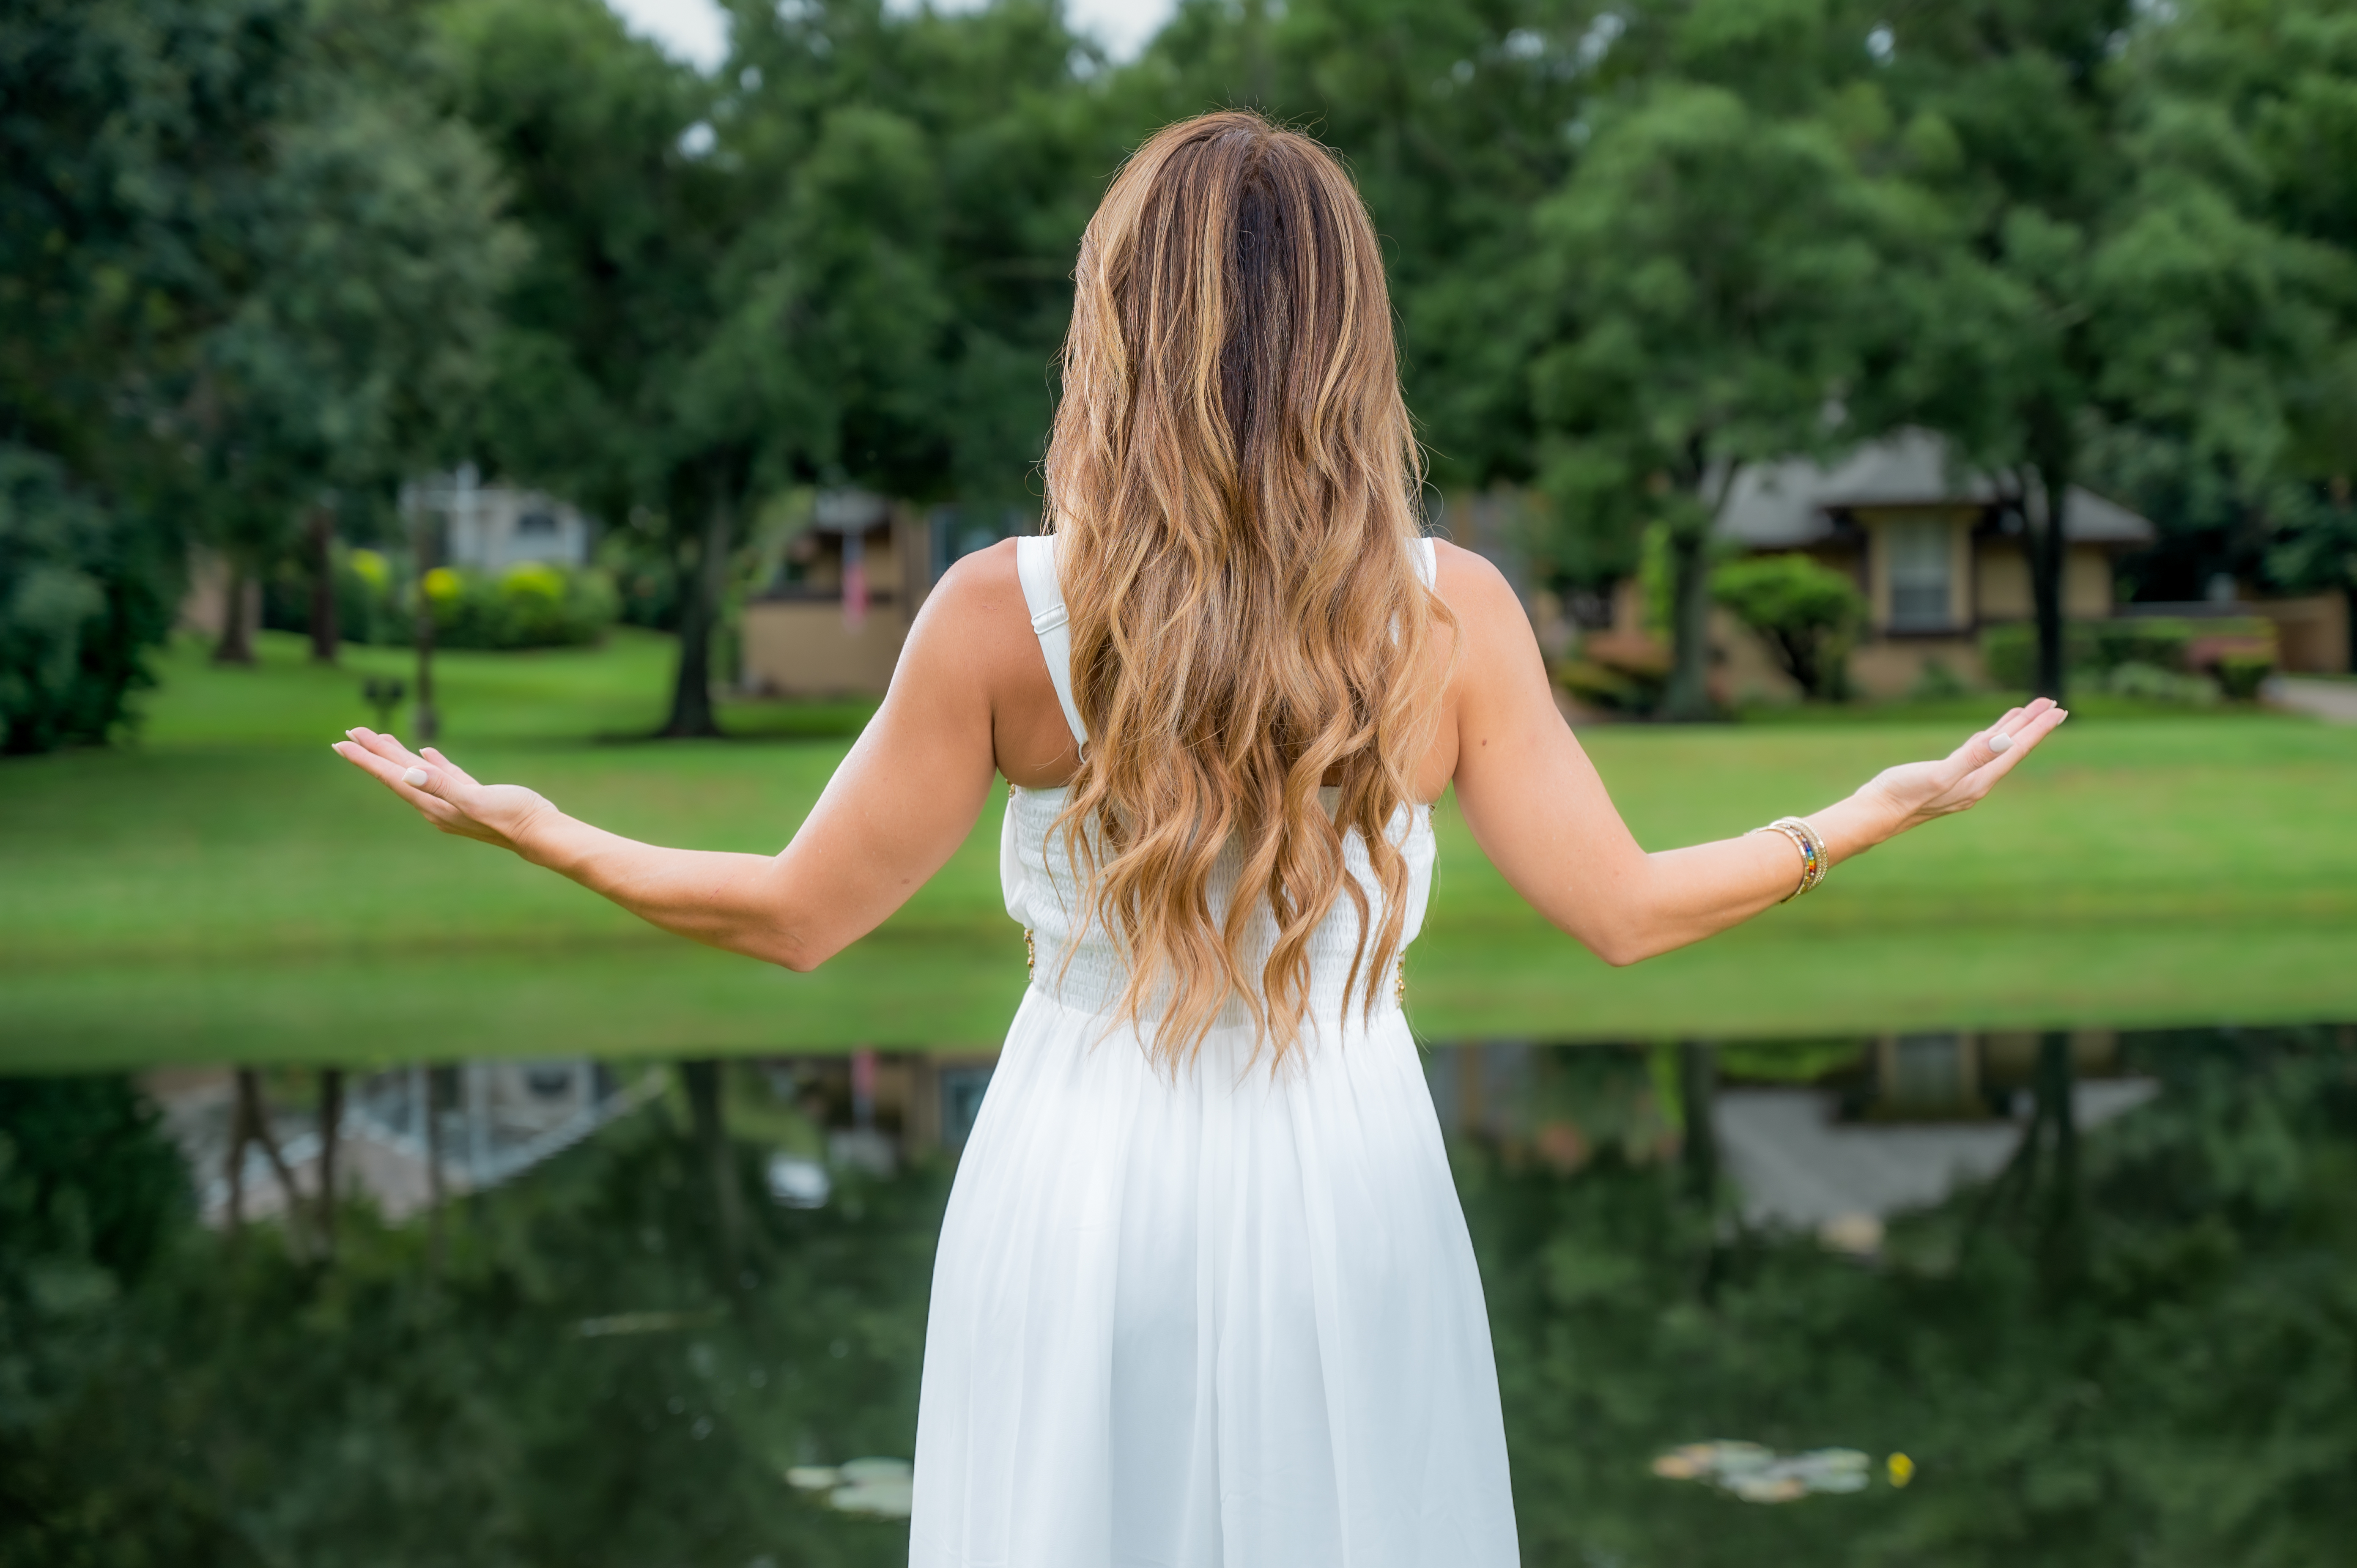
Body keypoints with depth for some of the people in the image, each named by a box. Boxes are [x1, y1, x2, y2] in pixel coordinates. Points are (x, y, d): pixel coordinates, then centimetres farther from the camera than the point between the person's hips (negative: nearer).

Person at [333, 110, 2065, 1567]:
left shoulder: (1006, 614, -10)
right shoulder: (1449, 613, -6)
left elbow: (799, 916, -3)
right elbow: (1626, 911, 1)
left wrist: (525, 825, 11)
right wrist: (1896, 806, 15)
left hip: (1087, 1203, -1)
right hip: (1345, 1202, 1)